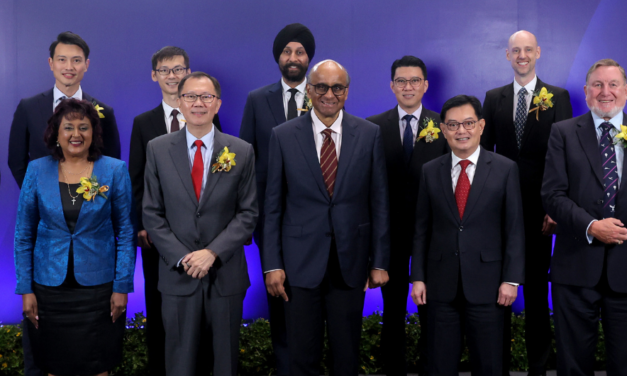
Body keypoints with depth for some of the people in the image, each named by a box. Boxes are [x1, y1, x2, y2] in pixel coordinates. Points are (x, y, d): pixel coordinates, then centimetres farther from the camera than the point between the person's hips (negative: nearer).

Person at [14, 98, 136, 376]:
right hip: (49, 288, 1)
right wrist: (25, 289, 0)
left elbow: (125, 232, 0)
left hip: (98, 287, -1)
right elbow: (23, 235, 5)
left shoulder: (115, 170, -2)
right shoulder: (37, 171, 1)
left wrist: (122, 287, -5)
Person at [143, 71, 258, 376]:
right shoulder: (158, 149, 1)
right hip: (177, 273, 0)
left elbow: (248, 213, -2)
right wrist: (182, 258, -10)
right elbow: (152, 213, 0)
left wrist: (213, 253, -14)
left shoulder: (241, 151, -1)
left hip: (226, 273, 0)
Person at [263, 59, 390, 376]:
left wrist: (380, 262, 0)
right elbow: (273, 205, 1)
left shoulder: (369, 134, 1)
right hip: (301, 263, -1)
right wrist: (272, 264, -4)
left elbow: (379, 202, 3)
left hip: (351, 262, 1)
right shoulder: (283, 136, -1)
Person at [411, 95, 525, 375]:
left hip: (486, 283, -2)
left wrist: (511, 279, -6)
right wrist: (418, 277, 3)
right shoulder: (430, 171, 6)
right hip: (441, 284, 2)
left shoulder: (505, 169, 0)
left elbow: (514, 228, -1)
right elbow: (421, 228, 7)